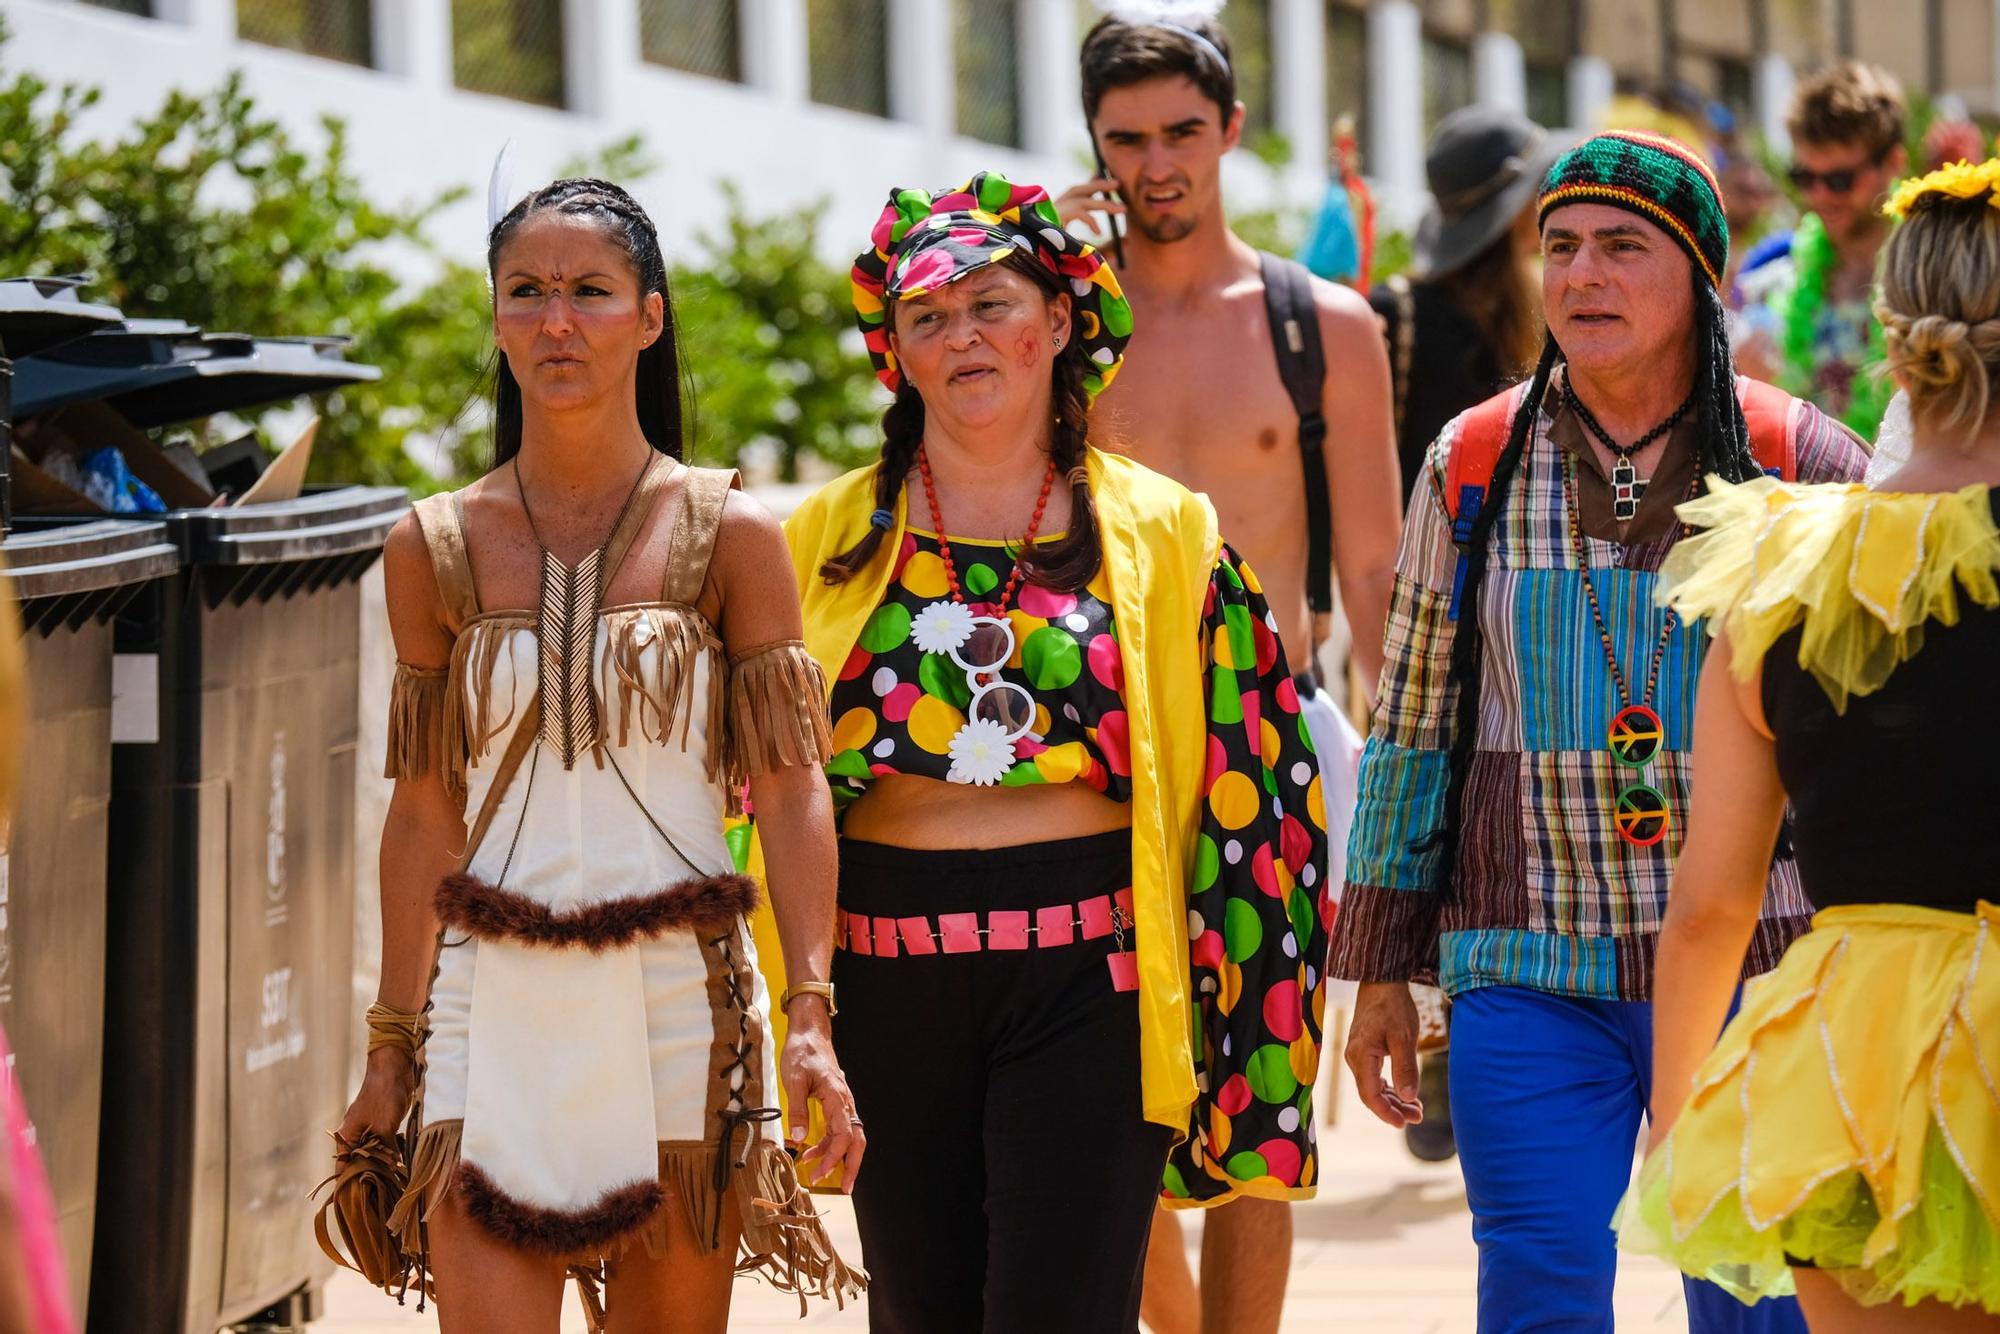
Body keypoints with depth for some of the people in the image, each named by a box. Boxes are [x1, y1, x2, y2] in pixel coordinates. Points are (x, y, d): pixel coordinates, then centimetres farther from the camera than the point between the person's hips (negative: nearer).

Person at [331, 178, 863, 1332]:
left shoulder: (727, 533, 2)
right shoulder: (438, 547, 7)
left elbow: (792, 785, -1)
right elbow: (425, 813, 10)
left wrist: (811, 1015, -11)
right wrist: (393, 1043, 8)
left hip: (678, 990, -1)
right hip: (497, 1001, 1)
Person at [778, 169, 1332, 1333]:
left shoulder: (1161, 533, 5)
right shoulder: (828, 542, 9)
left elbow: (1243, 769, 4)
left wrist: (1241, 1013, -2)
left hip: (1090, 976, -2)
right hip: (888, 980, 3)